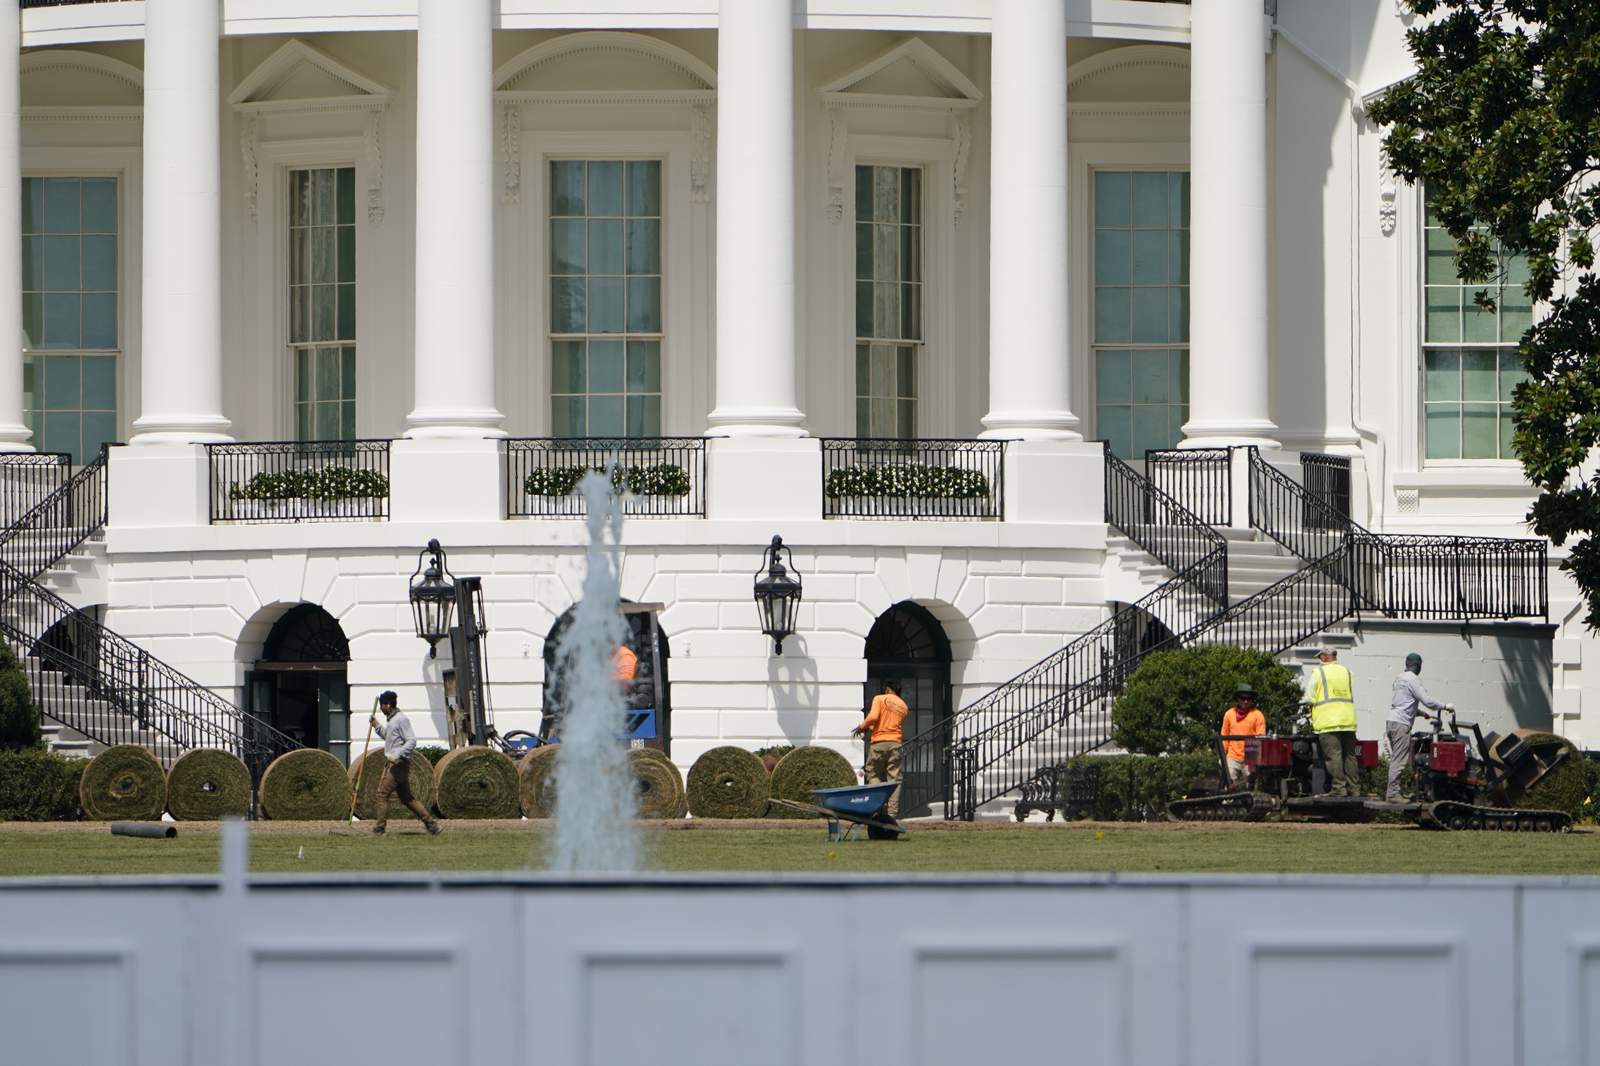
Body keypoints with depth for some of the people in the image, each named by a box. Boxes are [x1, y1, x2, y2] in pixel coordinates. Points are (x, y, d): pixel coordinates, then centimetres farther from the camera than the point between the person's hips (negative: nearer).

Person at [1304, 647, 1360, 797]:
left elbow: (1309, 698, -2)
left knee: (1333, 755, -8)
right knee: (1350, 756, 8)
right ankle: (1354, 788, 9)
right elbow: (1352, 696, 17)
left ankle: (1338, 788, -14)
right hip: (1348, 721, 5)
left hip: (1327, 722, -5)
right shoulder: (1347, 672, 15)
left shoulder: (1318, 672, 0)